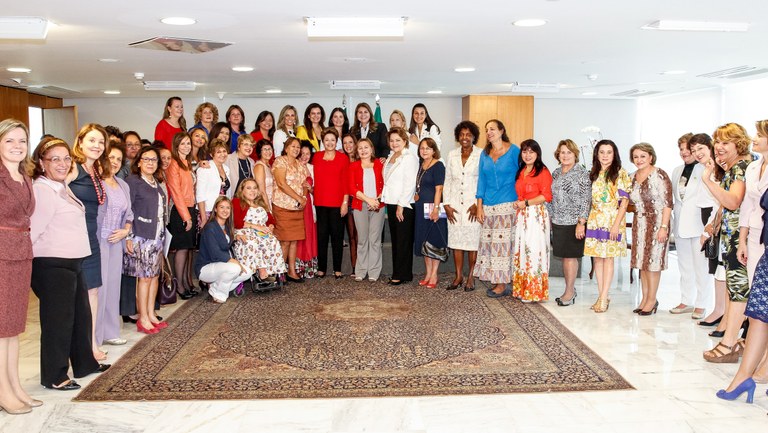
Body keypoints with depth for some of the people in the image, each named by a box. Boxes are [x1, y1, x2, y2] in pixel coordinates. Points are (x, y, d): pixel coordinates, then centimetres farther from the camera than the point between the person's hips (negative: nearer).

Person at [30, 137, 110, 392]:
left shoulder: (63, 186, 15)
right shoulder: (42, 190, -16)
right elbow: (33, 231, -22)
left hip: (72, 261, 10)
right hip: (52, 265, -10)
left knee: (81, 314, 18)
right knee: (57, 319, 0)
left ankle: (85, 363, 34)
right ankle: (54, 376, 14)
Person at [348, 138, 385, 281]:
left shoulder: (379, 164, 7)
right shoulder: (353, 166, 7)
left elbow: (385, 185, 5)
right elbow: (352, 188, 0)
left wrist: (378, 199, -12)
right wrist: (368, 199, -11)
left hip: (377, 206, 0)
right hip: (360, 206, 0)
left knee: (375, 239, 0)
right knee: (362, 239, 3)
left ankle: (374, 272, 6)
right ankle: (360, 271, 11)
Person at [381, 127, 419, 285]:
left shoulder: (410, 157, -9)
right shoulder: (390, 157, 16)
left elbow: (409, 184, -15)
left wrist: (401, 205, -17)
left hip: (404, 205, -8)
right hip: (391, 204, 8)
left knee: (403, 241, -3)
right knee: (395, 240, 9)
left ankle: (401, 275, 3)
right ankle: (398, 273, 15)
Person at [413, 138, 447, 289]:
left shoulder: (438, 165, -9)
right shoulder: (421, 166, 14)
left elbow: (438, 189, -16)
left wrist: (436, 208, -22)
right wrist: (417, 196, 8)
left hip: (433, 208, -8)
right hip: (421, 208, 8)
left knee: (434, 241, -1)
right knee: (423, 241, 10)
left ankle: (434, 275, 5)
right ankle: (428, 273, 19)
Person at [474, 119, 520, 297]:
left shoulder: (514, 151, -1)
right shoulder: (485, 154, 13)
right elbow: (481, 179, 13)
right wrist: (479, 206, 7)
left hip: (507, 204, -5)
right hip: (488, 206, 5)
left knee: (502, 242, -7)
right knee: (488, 241, 3)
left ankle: (503, 284, 1)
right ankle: (497, 282, 12)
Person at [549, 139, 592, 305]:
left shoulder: (582, 173, -7)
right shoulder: (556, 173, 12)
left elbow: (586, 200, -11)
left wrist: (581, 223, -16)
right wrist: (551, 217, 15)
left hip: (573, 222, -6)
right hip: (558, 222, 6)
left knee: (570, 256, -1)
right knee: (563, 256, 9)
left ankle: (569, 292, 8)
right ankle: (571, 289, 20)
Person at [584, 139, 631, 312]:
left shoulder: (620, 174, -3)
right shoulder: (593, 174, 13)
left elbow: (624, 201, -8)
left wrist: (616, 224, -15)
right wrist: (584, 221, 6)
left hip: (612, 219, -5)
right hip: (595, 219, 5)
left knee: (608, 257, -4)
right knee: (597, 257, 5)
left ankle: (604, 298, -1)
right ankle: (601, 296, 12)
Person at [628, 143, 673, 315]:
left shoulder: (659, 175, -12)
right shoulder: (633, 177, 10)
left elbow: (667, 203, -16)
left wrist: (663, 227, -20)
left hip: (656, 223, -7)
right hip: (639, 223, 7)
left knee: (653, 261, -2)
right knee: (641, 261, 10)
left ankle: (652, 299, 9)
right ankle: (645, 297, 19)